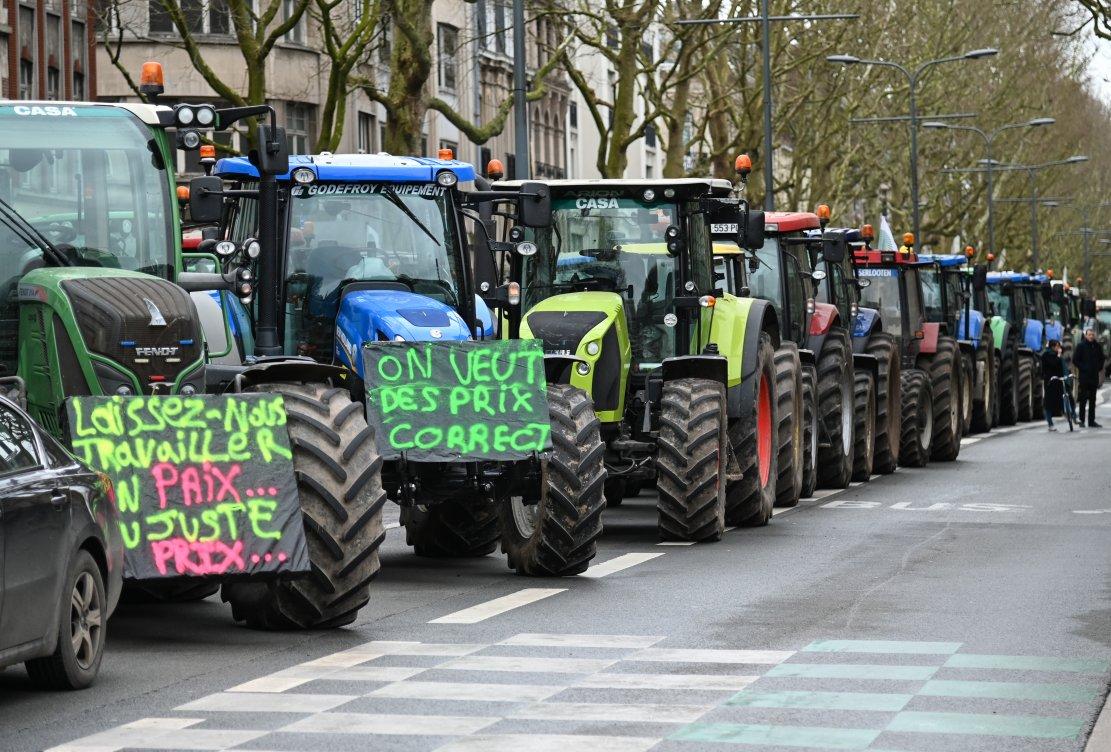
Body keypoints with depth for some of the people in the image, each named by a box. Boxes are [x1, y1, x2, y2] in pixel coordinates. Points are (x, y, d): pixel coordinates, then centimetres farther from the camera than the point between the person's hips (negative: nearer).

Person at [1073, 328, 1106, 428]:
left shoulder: (1097, 346, 9)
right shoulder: (1081, 346, -4)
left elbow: (1102, 359, 21)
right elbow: (1075, 360, -3)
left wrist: (1099, 368, 7)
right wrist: (1082, 368, -10)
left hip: (1094, 376, 4)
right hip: (1084, 376, -4)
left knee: (1092, 400, 7)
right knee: (1083, 399, -4)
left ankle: (1091, 421, 10)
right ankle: (1081, 420, 1)